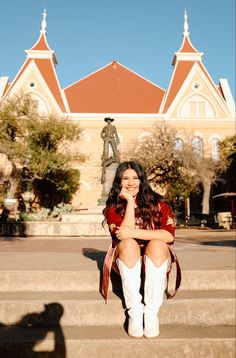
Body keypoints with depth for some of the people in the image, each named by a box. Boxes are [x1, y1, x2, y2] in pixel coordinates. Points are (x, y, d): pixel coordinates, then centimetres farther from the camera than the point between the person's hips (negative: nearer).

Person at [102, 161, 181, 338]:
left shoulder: (157, 203, -4)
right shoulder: (113, 207, -2)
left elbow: (169, 235, -18)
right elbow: (123, 234, -21)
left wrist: (134, 233, -25)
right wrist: (130, 200, -18)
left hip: (157, 258, 0)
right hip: (126, 260, 0)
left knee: (157, 244, -32)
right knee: (128, 244, -31)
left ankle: (152, 312, -23)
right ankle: (134, 311, -25)